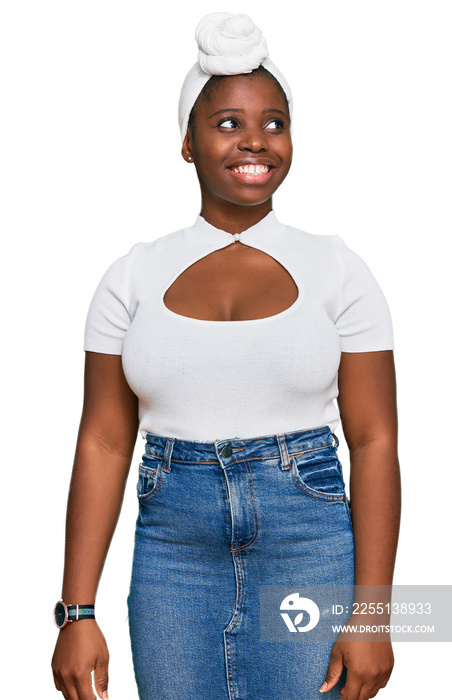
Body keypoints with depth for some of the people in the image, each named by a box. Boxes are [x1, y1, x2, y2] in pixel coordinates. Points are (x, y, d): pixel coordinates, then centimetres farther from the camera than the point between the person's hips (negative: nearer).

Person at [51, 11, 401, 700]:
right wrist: (77, 613, -2)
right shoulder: (135, 275, 2)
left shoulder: (336, 269, -1)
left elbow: (374, 441, -3)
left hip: (311, 544, -1)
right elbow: (104, 443, 1)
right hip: (172, 548, 1)